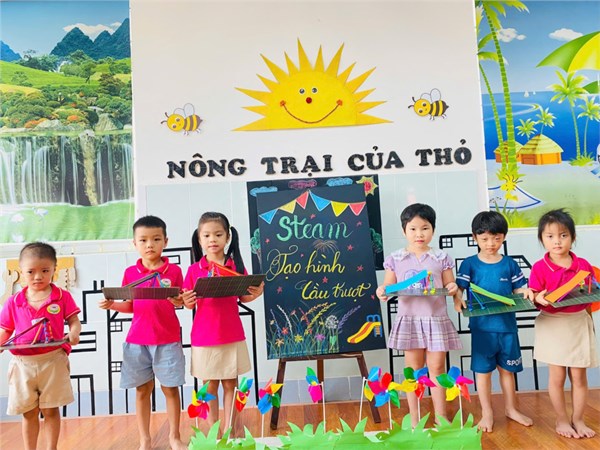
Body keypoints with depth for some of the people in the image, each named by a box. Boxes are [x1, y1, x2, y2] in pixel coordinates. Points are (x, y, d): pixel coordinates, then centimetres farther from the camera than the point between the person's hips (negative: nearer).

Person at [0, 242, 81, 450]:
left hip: (53, 361, -2)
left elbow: (74, 321, -2)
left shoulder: (62, 297, -3)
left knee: (50, 410, 8)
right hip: (23, 363, 2)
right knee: (29, 412, 12)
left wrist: (74, 333, -22)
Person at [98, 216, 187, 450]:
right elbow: (129, 306, 10)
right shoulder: (131, 272, 4)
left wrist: (178, 301, -21)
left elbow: (180, 301, 1)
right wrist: (111, 304, -8)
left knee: (170, 388, 7)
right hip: (137, 340, 2)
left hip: (167, 339, -2)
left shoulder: (173, 270, -2)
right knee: (142, 390, 10)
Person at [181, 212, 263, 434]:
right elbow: (190, 303, 2)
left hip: (232, 336, 0)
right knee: (210, 386, 12)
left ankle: (229, 430, 24)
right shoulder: (194, 270, -2)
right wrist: (187, 302, -20)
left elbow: (243, 298, 1)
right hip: (204, 337, 0)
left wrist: (255, 294, -19)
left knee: (230, 384, 10)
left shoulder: (237, 266, -2)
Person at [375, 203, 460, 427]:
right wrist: (382, 291, -19)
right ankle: (414, 419, 21)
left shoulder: (441, 258, 2)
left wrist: (453, 289, -16)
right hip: (409, 320, 0)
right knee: (413, 369, 9)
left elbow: (449, 287, 6)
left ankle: (441, 416, 22)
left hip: (436, 319, 0)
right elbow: (389, 288, 3)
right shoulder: (395, 259, 1)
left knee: (437, 367, 6)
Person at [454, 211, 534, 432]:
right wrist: (458, 300, -27)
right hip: (482, 327, -2)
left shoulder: (509, 264, 3)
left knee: (507, 368, 17)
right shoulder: (470, 264, -5)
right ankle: (487, 413, 22)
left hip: (507, 325, 3)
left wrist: (526, 292, -15)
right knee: (483, 370, 7)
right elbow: (458, 289, -7)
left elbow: (518, 290, 7)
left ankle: (511, 408, 36)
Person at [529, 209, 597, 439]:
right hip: (553, 325, -3)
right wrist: (540, 298, -29)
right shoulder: (540, 268, -9)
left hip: (579, 324, 3)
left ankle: (578, 420, 26)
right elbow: (533, 299, -9)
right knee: (557, 377, 4)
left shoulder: (583, 265, 0)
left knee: (579, 376, 10)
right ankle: (562, 420, 22)